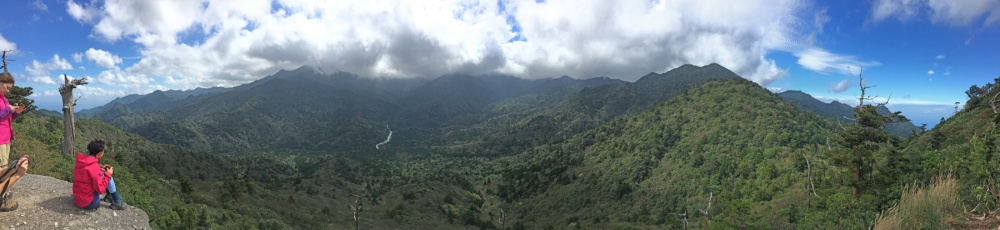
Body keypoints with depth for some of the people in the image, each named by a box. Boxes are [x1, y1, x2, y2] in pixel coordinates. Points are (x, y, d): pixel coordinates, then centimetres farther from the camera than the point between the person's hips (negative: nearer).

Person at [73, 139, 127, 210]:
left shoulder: (80, 161, -2)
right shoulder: (94, 167, -25)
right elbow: (100, 190, -21)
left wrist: (99, 168, 5)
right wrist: (108, 175, -11)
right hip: (89, 203, -8)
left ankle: (109, 196, 31)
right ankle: (117, 202, 6)